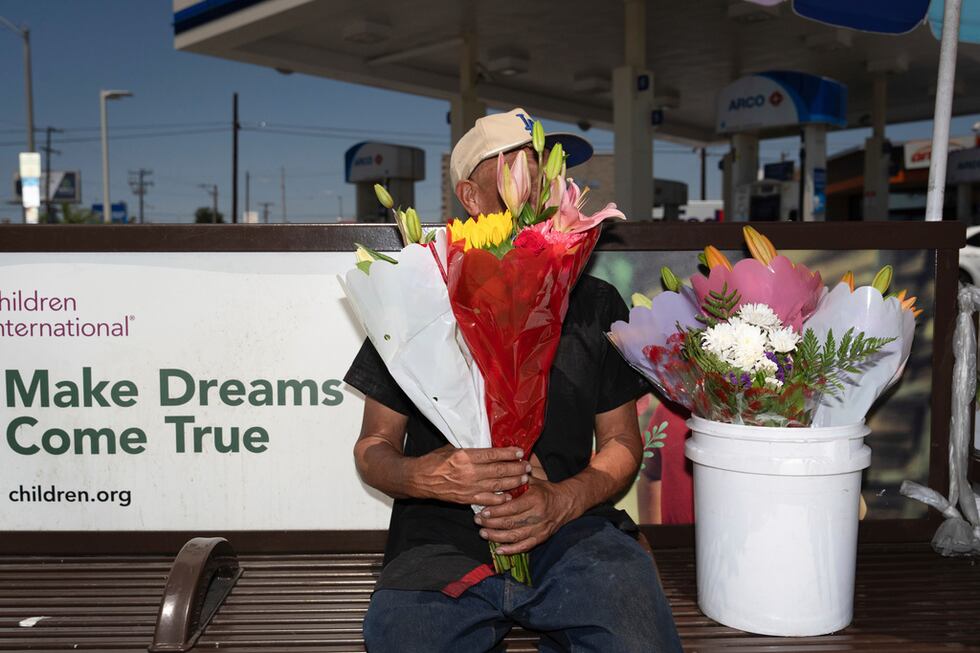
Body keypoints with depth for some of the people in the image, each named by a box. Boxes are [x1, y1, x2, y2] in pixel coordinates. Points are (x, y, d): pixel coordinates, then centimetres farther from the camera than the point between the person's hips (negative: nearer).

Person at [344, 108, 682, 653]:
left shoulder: (596, 303, 13)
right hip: (443, 537, -1)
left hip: (571, 529, 1)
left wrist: (561, 501, -9)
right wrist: (423, 477, -16)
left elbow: (622, 442, 12)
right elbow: (374, 445, 8)